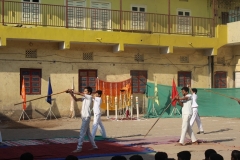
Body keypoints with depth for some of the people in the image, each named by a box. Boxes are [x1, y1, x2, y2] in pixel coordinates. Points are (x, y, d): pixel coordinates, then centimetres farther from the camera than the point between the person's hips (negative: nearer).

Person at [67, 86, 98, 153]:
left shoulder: (90, 97, -8)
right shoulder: (84, 98, 15)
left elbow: (80, 94, -15)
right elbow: (76, 99, 7)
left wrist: (72, 92, -10)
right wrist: (71, 94, -7)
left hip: (86, 117, -9)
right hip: (84, 117, 9)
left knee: (82, 133, -10)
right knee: (88, 132, 14)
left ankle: (79, 148, -9)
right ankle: (94, 146, 22)